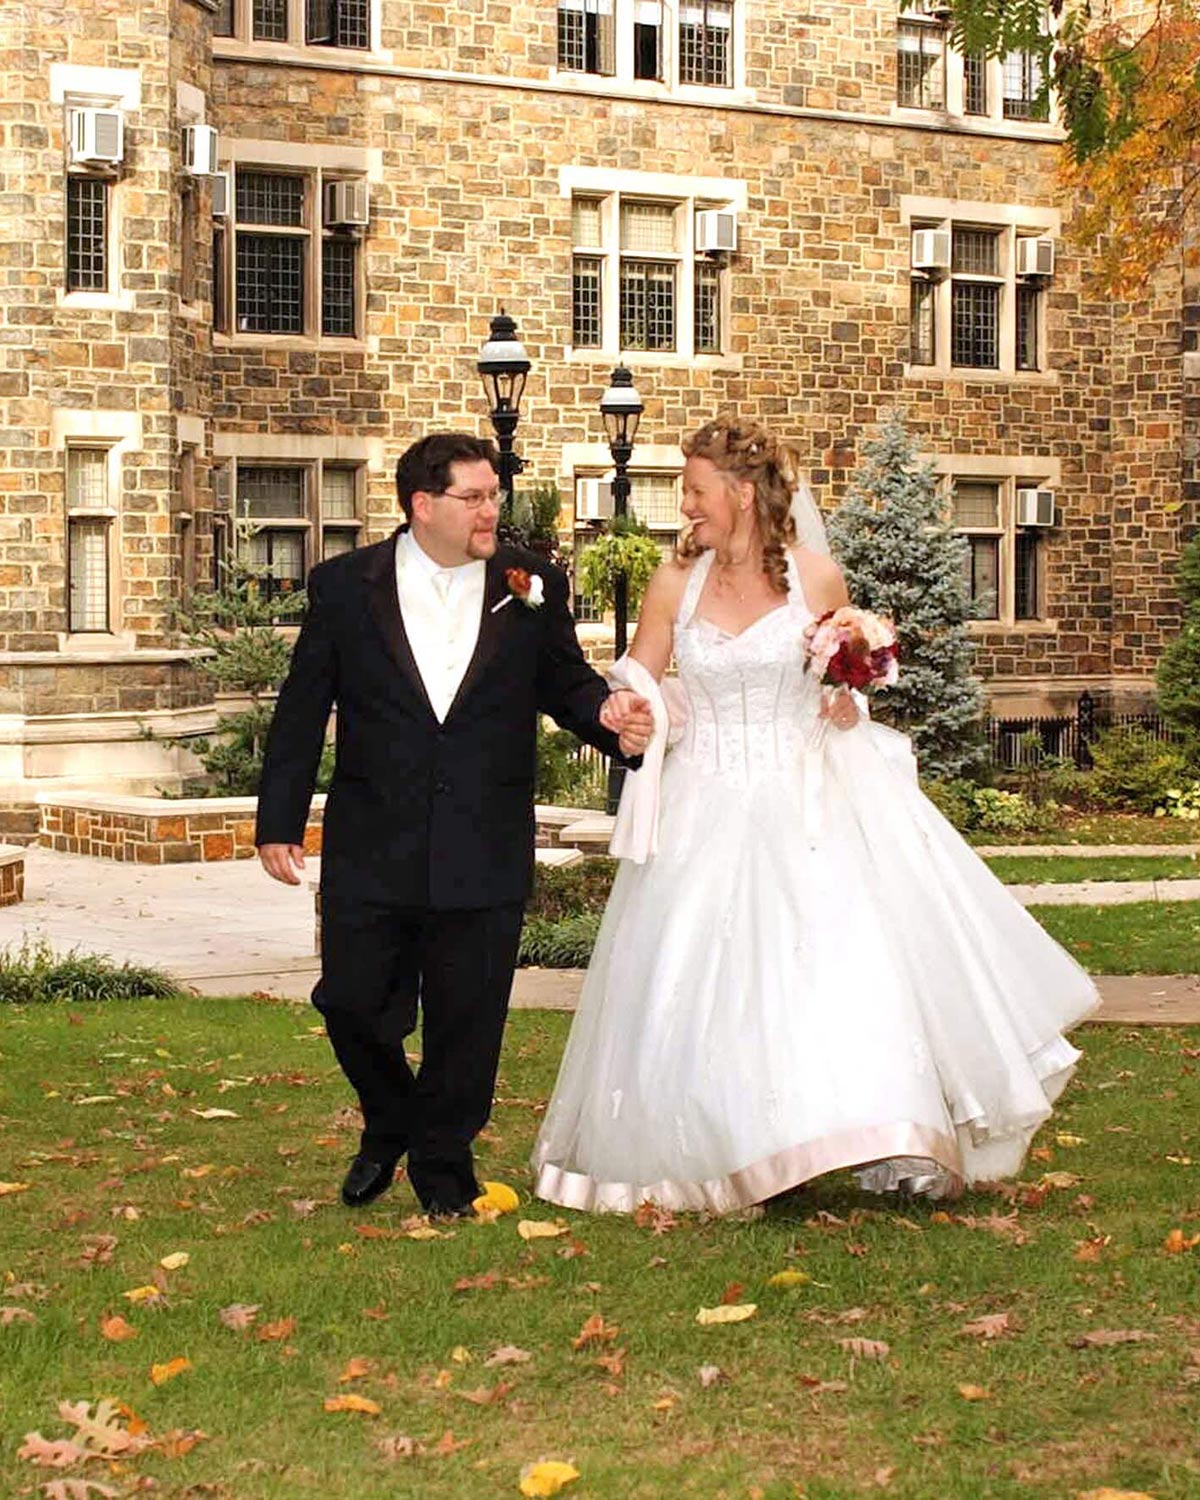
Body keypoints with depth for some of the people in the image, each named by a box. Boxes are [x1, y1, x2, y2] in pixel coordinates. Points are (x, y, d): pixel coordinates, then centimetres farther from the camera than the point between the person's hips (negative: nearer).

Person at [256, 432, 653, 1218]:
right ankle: (389, 1126, 32)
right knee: (353, 1001, 4)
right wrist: (280, 821, 3)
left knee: (466, 1020, 6)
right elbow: (303, 711, 4)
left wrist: (610, 717, -14)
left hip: (485, 854, 0)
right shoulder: (346, 586, 0)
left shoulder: (534, 586, 2)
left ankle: (443, 1161, 26)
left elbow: (567, 683, 9)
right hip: (371, 850, 0)